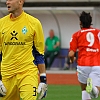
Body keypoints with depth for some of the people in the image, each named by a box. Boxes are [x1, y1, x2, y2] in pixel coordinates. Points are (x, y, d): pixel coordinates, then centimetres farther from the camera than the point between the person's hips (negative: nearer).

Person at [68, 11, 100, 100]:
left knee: (84, 89, 19)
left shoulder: (76, 35, 9)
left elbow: (71, 54, 3)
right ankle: (93, 88, -39)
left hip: (83, 65, 0)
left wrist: (72, 59, 25)